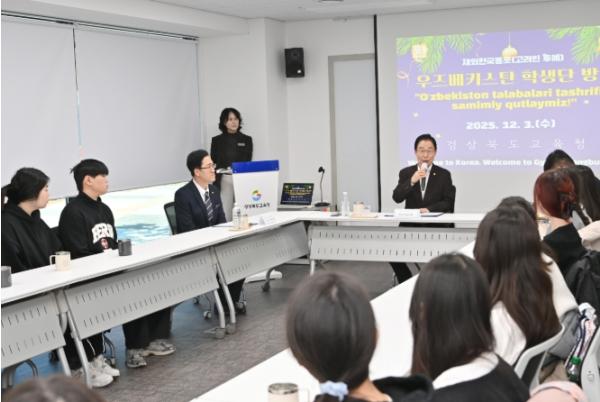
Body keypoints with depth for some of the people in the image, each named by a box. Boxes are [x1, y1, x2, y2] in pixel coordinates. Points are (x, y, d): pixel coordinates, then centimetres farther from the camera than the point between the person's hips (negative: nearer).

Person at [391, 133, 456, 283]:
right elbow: (397, 198, -5)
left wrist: (429, 209, -17)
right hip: (410, 223, 2)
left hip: (435, 225, -2)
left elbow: (448, 202, -1)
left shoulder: (444, 174, 4)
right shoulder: (406, 173, 7)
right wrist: (412, 181, -19)